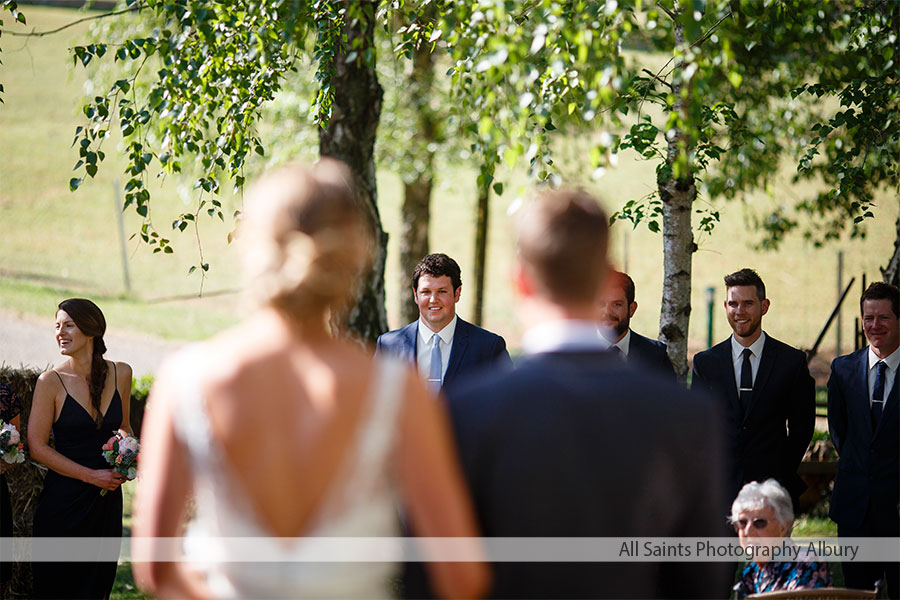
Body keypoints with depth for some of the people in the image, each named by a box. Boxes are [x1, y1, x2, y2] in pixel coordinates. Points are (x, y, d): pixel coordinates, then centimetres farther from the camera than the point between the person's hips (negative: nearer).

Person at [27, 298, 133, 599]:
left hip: (107, 501, 4)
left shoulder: (120, 374, 4)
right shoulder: (51, 382, -8)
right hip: (63, 500, -4)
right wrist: (92, 476, -13)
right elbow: (37, 447, -8)